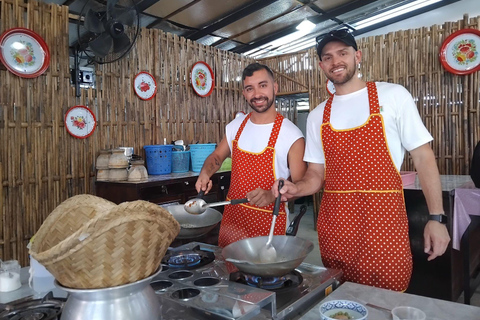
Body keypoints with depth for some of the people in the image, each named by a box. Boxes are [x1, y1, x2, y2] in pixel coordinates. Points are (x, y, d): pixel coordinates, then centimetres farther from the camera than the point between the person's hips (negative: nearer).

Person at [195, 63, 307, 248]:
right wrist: (205, 173, -3)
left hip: (269, 224, -4)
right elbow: (217, 156, 16)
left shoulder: (292, 135, -14)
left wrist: (272, 195, -28)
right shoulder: (235, 126, 2)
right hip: (231, 217, 5)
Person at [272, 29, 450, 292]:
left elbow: (423, 157, -1)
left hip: (383, 221, -3)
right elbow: (317, 174, 10)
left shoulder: (393, 96, -1)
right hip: (333, 223, 3)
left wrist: (436, 217, -6)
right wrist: (295, 189, -10)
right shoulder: (317, 116, 8)